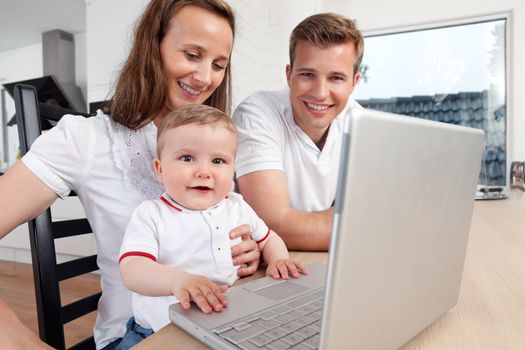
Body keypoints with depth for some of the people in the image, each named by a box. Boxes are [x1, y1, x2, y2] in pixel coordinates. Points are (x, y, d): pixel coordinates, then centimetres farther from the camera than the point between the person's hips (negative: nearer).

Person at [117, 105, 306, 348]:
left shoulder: (237, 207, 5)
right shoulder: (151, 215, -8)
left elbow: (268, 239, 20)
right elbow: (132, 270, -19)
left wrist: (278, 260, -2)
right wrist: (177, 279, -38)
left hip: (229, 326, 3)